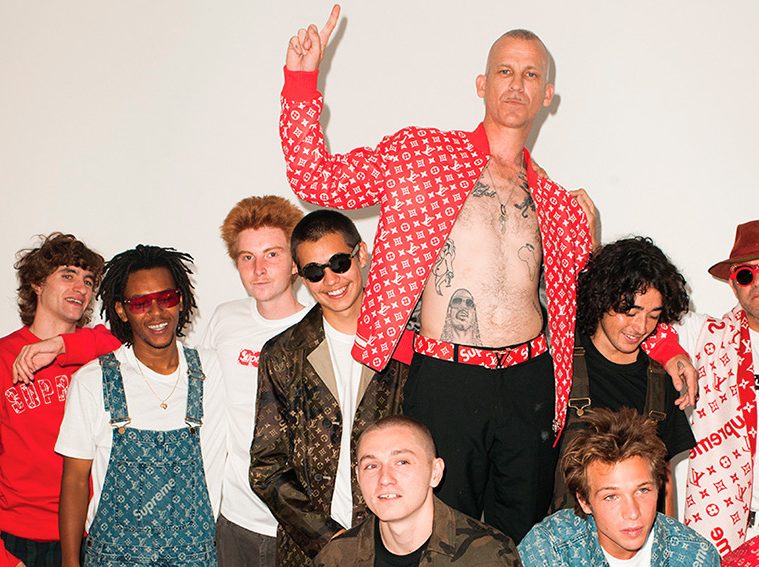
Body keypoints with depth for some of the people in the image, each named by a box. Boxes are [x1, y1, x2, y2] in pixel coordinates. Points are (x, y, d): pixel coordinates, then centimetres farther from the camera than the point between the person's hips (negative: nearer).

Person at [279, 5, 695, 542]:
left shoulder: (558, 204, 14)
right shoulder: (420, 151, 4)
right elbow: (317, 178, 1)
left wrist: (667, 345, 11)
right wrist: (302, 81, -7)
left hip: (529, 382, 4)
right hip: (444, 379, -3)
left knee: (522, 535, 13)